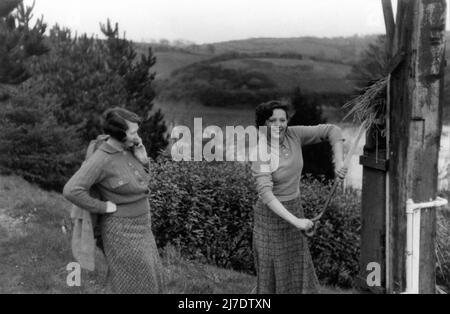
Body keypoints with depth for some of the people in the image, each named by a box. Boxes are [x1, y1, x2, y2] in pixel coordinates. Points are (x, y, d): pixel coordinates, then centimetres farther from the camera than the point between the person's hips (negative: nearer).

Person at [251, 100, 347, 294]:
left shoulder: (293, 134, -10)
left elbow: (332, 131, -6)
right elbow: (266, 195, -34)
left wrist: (338, 163, -17)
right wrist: (296, 221, -38)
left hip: (293, 209, 6)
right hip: (270, 215, -6)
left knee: (297, 269, 17)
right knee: (271, 274, 7)